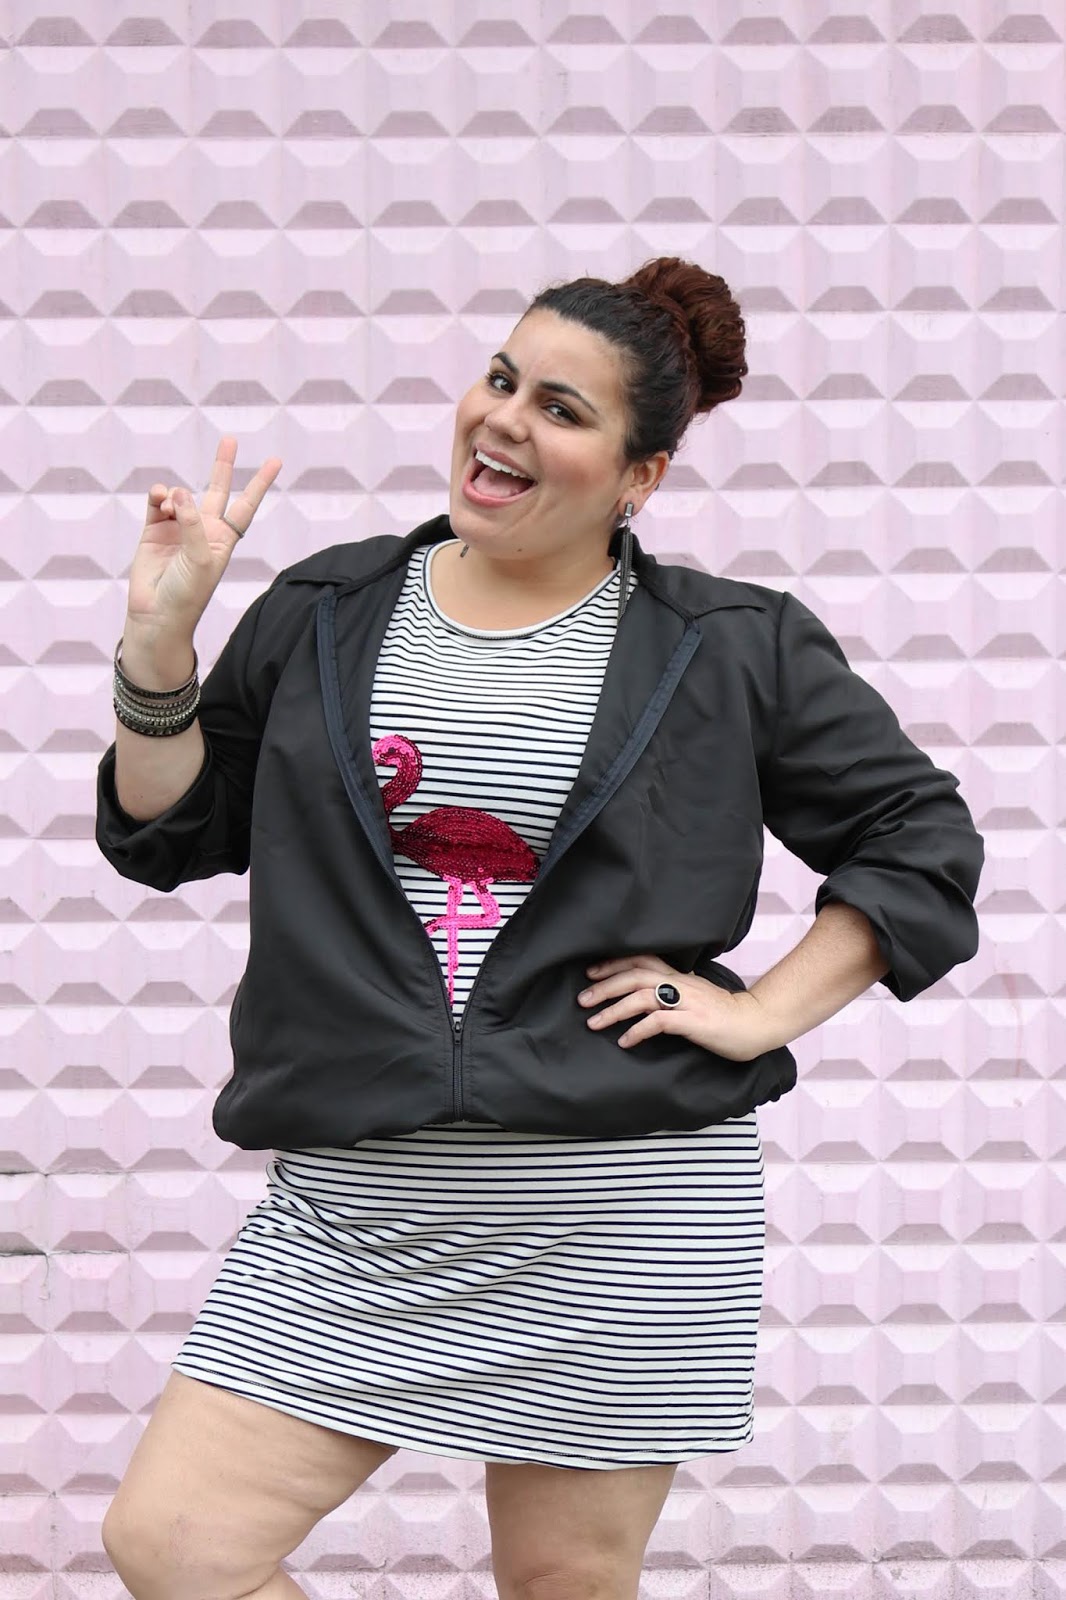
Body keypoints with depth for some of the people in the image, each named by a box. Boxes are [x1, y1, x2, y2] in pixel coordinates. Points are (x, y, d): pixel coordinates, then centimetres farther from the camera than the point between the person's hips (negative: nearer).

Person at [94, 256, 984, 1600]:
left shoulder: (731, 652, 3)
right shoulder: (328, 614, 9)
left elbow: (921, 838, 9)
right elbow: (167, 835, 13)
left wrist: (765, 1012, -1)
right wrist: (160, 640, -1)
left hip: (622, 1210, -2)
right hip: (357, 1203, 2)